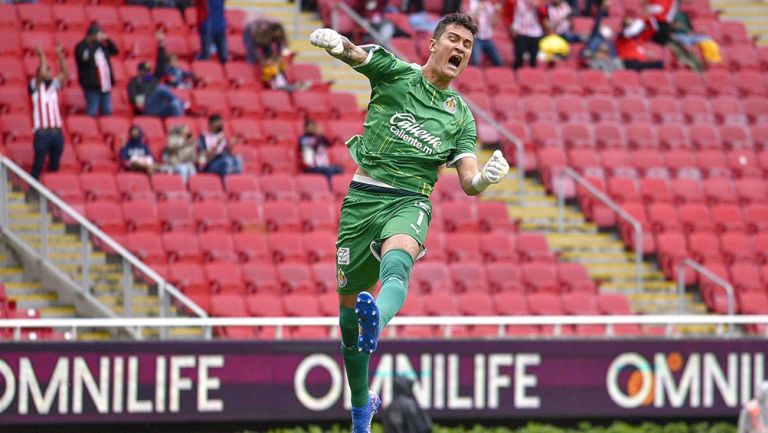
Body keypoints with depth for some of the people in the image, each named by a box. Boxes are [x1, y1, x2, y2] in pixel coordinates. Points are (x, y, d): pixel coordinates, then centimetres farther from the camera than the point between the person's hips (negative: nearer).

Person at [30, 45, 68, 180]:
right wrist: (42, 56, -7)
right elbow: (41, 74, -16)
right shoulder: (35, 86, 3)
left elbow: (65, 74, 1)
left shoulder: (53, 86, 15)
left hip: (57, 132, 5)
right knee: (38, 166, -5)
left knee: (54, 166, 8)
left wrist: (60, 55, -6)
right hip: (42, 132, -5)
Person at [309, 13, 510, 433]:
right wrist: (336, 43, -39)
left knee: (396, 260, -35)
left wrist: (484, 178, -19)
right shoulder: (396, 73, 6)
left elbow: (468, 182, 7)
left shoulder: (461, 117, 14)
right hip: (363, 194, 0)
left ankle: (376, 322, -68)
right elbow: (357, 54, -14)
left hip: (410, 201, 0)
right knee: (349, 301, 4)